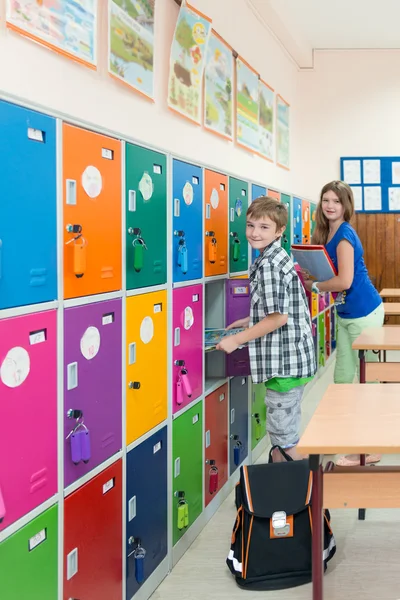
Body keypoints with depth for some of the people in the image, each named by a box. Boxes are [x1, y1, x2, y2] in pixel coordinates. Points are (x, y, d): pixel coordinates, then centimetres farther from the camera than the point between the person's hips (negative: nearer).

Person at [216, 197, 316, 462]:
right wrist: (251, 321, 17)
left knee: (284, 434, 2)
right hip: (291, 358, 10)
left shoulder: (268, 265, -18)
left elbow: (278, 317, -23)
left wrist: (237, 339, -16)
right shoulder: (279, 258, 12)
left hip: (284, 362, -10)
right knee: (284, 427, 20)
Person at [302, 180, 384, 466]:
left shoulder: (344, 234, -18)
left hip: (364, 313, -9)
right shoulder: (327, 233, 8)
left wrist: (313, 286, -12)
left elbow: (344, 281, -25)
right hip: (346, 314, 9)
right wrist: (310, 276, -2)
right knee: (342, 377, 14)